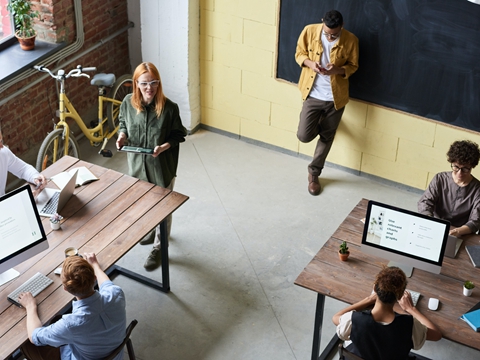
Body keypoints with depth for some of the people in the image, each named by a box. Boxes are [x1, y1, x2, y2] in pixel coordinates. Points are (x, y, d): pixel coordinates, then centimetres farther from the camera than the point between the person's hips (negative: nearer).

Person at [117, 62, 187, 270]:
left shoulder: (169, 108, -22)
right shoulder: (128, 102, -12)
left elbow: (178, 135, -10)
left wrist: (165, 146, -27)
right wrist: (122, 135, -13)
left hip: (162, 165, -4)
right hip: (138, 163, 4)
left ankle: (159, 247, 30)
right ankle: (152, 230, 54)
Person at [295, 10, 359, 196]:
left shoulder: (351, 40, -14)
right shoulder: (309, 31, -12)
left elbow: (353, 66, 0)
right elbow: (299, 53, 2)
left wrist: (338, 70, -22)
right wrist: (309, 63, -21)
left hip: (335, 97, 0)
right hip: (313, 94, 0)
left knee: (326, 138, 11)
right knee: (304, 136, -2)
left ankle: (313, 173, 32)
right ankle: (320, 123, 35)